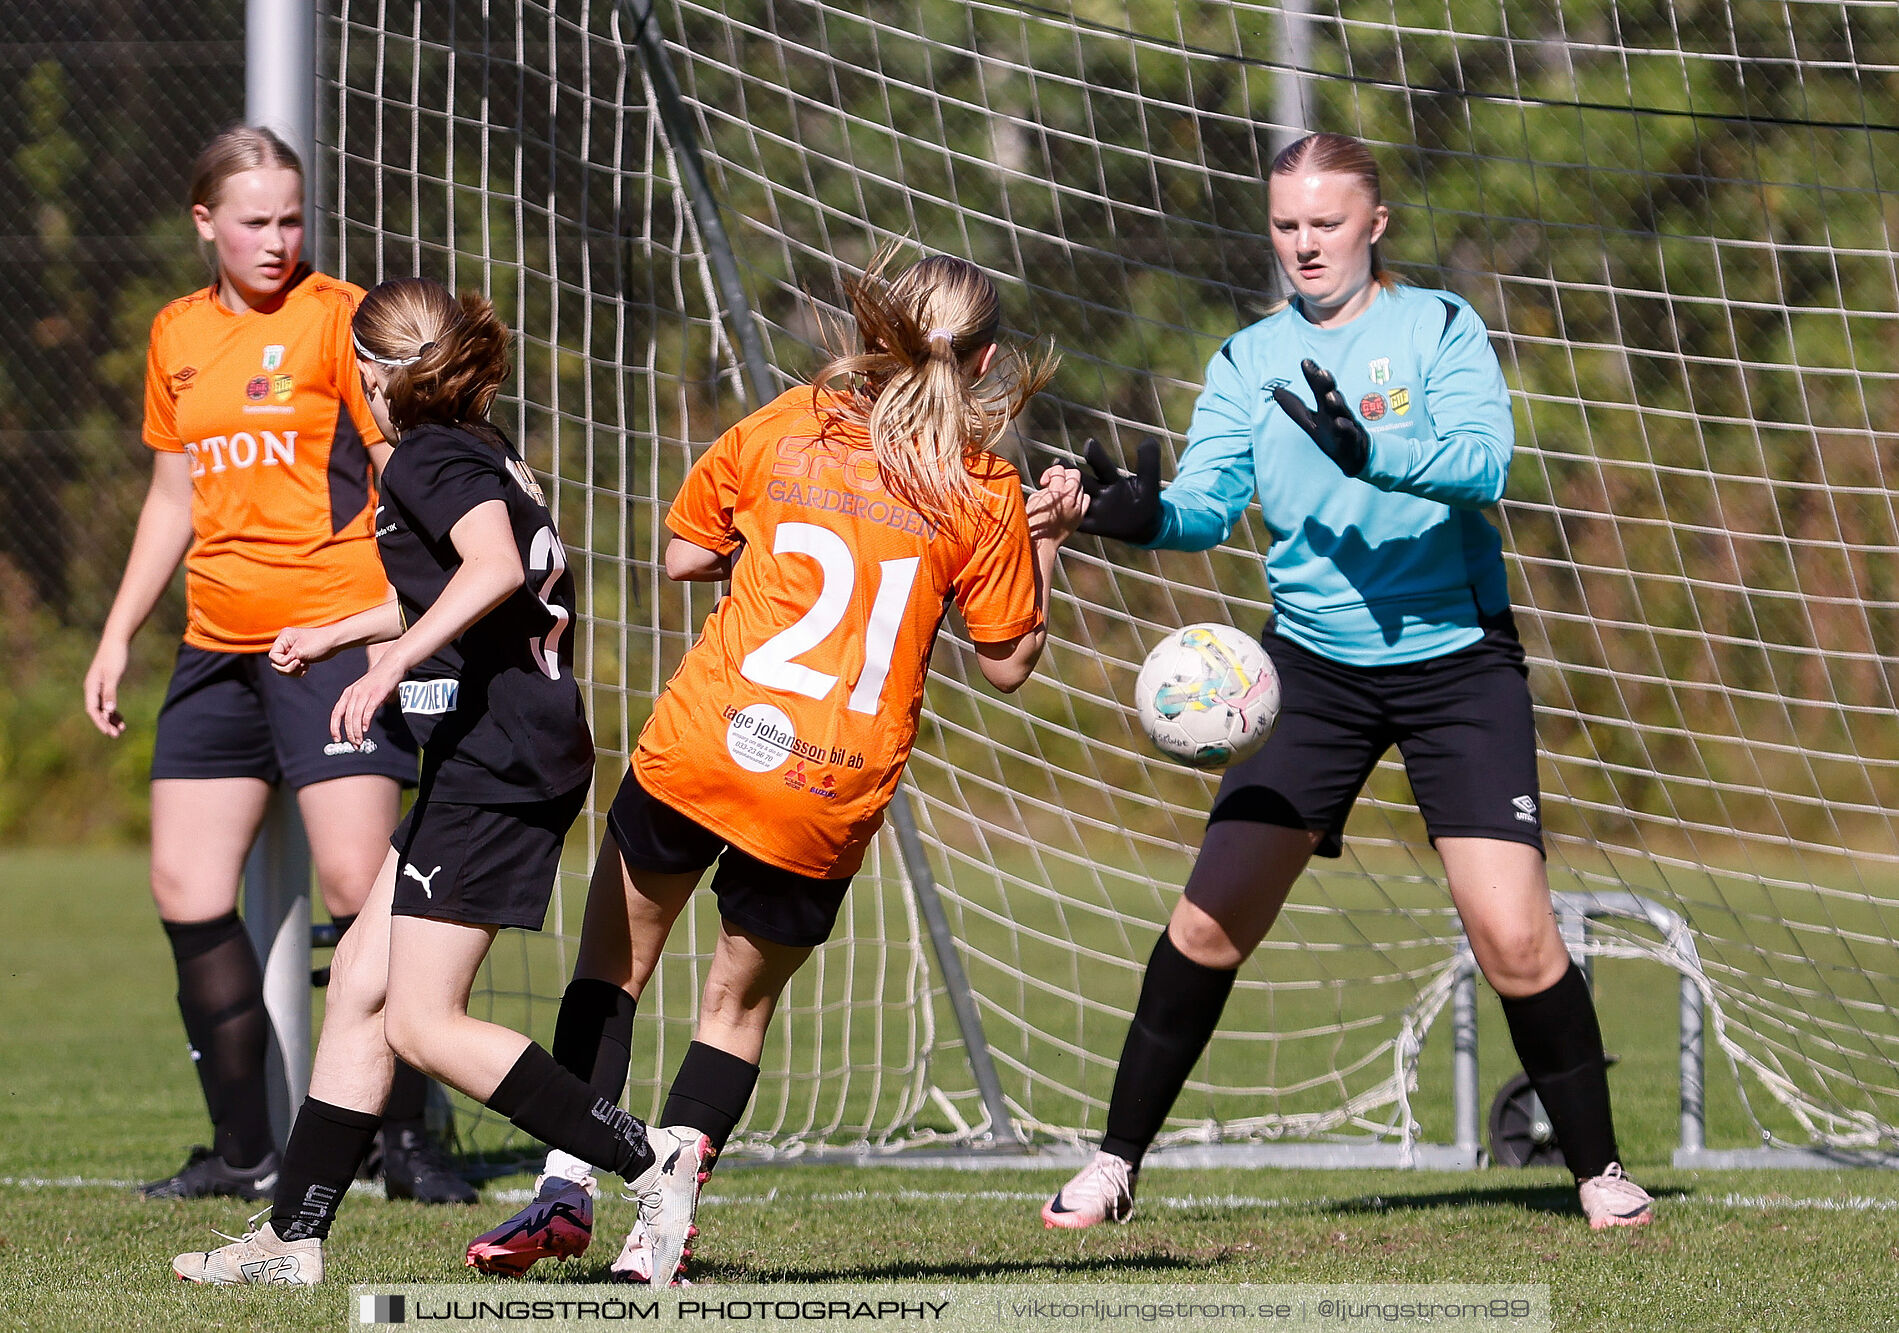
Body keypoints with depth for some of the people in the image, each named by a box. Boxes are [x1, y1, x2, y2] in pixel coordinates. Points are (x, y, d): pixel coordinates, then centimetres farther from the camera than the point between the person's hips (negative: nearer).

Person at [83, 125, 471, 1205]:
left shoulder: (339, 317, -5)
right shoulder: (179, 335, 14)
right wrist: (120, 633, 22)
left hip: (334, 636, -7)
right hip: (219, 649, 7)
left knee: (357, 881, -13)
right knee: (187, 887, 3)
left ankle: (408, 1140, -5)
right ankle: (244, 1148, 12)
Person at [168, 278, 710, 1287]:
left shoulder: (433, 457, -9)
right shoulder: (488, 457, 20)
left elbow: (494, 567, -30)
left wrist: (388, 668, -32)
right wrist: (335, 635, 52)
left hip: (495, 759, -10)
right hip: (495, 760, 10)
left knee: (424, 1023, -9)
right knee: (359, 983, 11)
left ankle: (649, 1162, -12)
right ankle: (293, 1237, 13)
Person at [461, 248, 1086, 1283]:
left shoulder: (782, 430, 4)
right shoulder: (985, 497, 0)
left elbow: (682, 555, 15)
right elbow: (1007, 663, 7)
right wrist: (1046, 546, 17)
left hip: (699, 750, 0)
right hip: (830, 805, 0)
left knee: (613, 965, 18)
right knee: (739, 1005, 18)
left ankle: (566, 1189, 6)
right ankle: (657, 1233, 9)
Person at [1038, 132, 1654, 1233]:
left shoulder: (1440, 328, -4)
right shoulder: (1250, 359, 5)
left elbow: (1483, 459, -20)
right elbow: (1211, 500, -5)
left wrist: (1369, 451, -38)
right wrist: (1148, 514, -28)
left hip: (1456, 660, -2)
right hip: (1314, 668, 3)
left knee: (1513, 935, -11)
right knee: (1215, 917, -5)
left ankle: (1600, 1170, 6)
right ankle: (1116, 1163, 8)